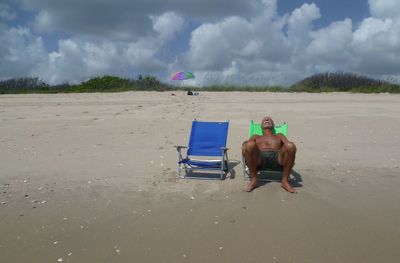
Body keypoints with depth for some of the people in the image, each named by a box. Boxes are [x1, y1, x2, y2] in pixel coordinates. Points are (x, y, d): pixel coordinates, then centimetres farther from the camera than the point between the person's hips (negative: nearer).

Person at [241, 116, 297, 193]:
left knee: (291, 146, -29)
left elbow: (288, 144, 17)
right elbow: (245, 143, 16)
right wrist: (245, 146, -10)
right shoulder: (256, 137, 35)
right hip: (259, 159, 0)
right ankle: (253, 180, -18)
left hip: (277, 159, 1)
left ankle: (285, 181, -16)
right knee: (249, 145, -32)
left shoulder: (279, 136, 36)